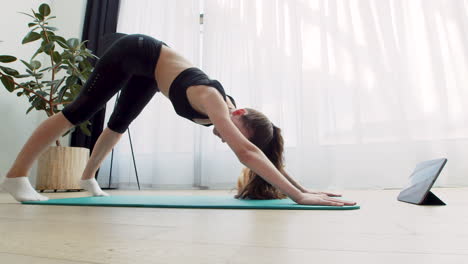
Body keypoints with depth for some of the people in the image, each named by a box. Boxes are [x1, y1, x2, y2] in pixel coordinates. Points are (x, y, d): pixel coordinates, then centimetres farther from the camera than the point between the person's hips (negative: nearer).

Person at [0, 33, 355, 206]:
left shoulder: (225, 113, -18)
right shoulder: (213, 100, -38)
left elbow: (256, 152, -15)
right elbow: (247, 152, -49)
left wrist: (302, 188, -16)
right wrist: (299, 196, -49)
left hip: (149, 70, 7)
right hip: (135, 52, -7)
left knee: (119, 124, 15)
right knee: (81, 111, -5)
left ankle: (88, 178, 33)